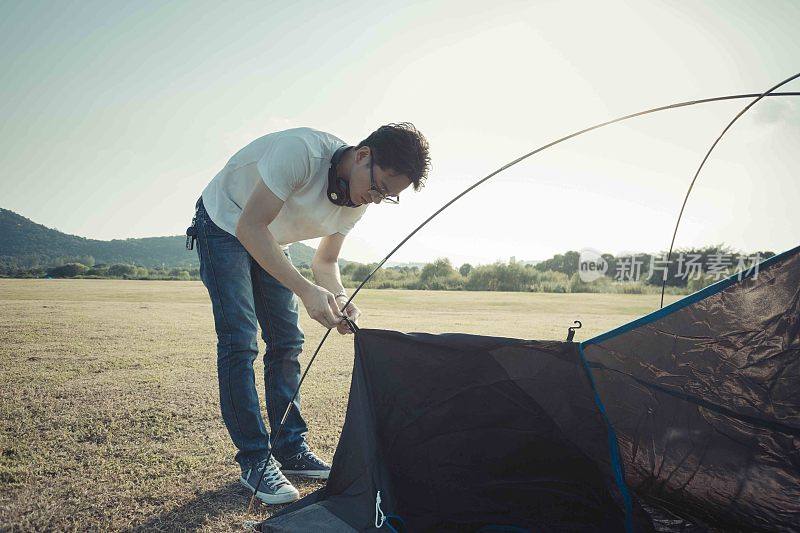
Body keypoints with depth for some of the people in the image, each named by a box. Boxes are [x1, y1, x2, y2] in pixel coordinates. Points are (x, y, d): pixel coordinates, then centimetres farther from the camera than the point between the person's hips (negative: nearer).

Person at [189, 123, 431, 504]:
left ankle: (291, 450, 12)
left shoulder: (359, 200, -11)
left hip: (270, 242, 7)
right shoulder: (303, 151, -35)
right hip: (225, 225, -6)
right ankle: (254, 459, -4)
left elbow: (325, 262, 0)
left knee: (287, 341, 2)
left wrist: (339, 298, -23)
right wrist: (306, 291, -42)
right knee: (239, 341, -14)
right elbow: (250, 226, -35)